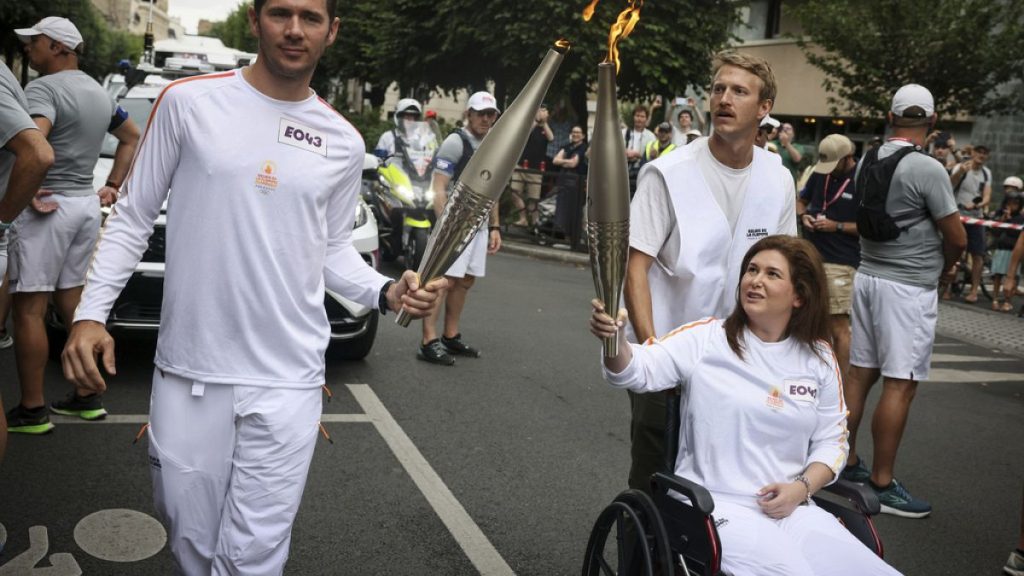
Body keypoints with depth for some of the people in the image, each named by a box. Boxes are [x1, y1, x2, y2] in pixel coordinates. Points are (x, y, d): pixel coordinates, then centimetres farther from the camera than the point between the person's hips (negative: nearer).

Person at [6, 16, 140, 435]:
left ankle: (32, 410, 2)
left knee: (28, 310, -2)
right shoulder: (99, 92, 16)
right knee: (73, 305, 14)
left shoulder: (43, 89, -12)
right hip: (88, 205, 9)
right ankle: (86, 397, 19)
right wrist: (112, 186, 22)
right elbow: (132, 137, 27)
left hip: (50, 207, -8)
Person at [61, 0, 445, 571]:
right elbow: (133, 218, 4)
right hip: (187, 371, 0)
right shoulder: (189, 101, -2)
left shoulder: (344, 143, 5)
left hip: (288, 380, 1)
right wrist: (91, 312, -5)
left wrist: (385, 292, -4)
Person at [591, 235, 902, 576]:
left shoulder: (819, 358, 7)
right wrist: (614, 339, -36)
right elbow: (638, 370, -14)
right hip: (716, 505, -4)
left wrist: (801, 489, -4)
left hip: (791, 507, 4)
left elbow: (832, 440, 13)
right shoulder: (705, 338, -3)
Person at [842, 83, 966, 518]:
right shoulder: (928, 169, -16)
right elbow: (957, 238, -12)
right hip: (909, 286, -7)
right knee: (899, 385, -2)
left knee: (860, 373, 14)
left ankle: (847, 462, 23)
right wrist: (945, 267, 11)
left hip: (868, 274, 7)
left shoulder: (866, 162, 4)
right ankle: (882, 484, 3)